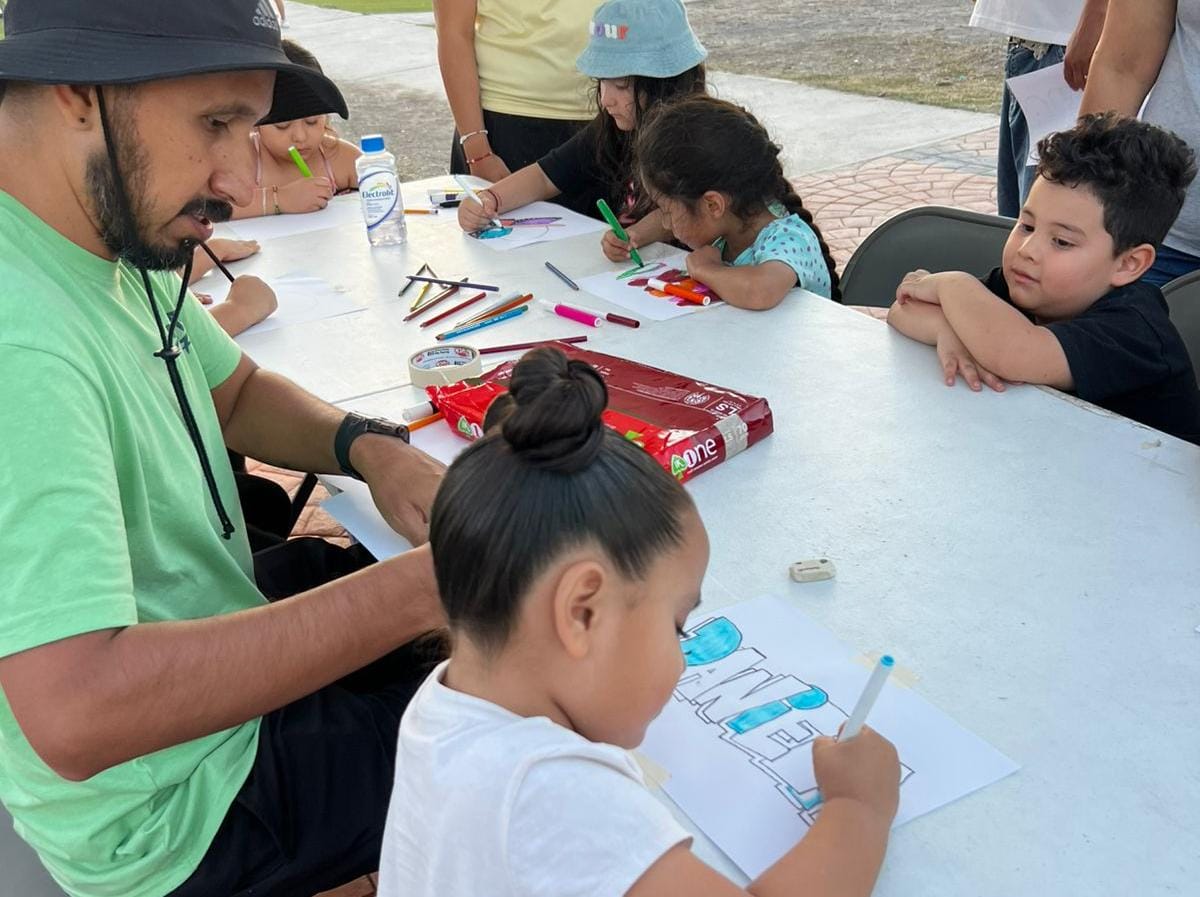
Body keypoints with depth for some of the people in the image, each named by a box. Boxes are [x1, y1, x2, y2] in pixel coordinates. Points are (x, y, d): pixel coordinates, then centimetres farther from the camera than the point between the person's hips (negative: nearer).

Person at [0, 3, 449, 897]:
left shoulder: (111, 233, -5)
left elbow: (237, 392, 10)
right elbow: (77, 715, -39)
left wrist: (369, 445, -10)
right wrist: (421, 588, -37)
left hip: (216, 636, 8)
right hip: (174, 807, -8)